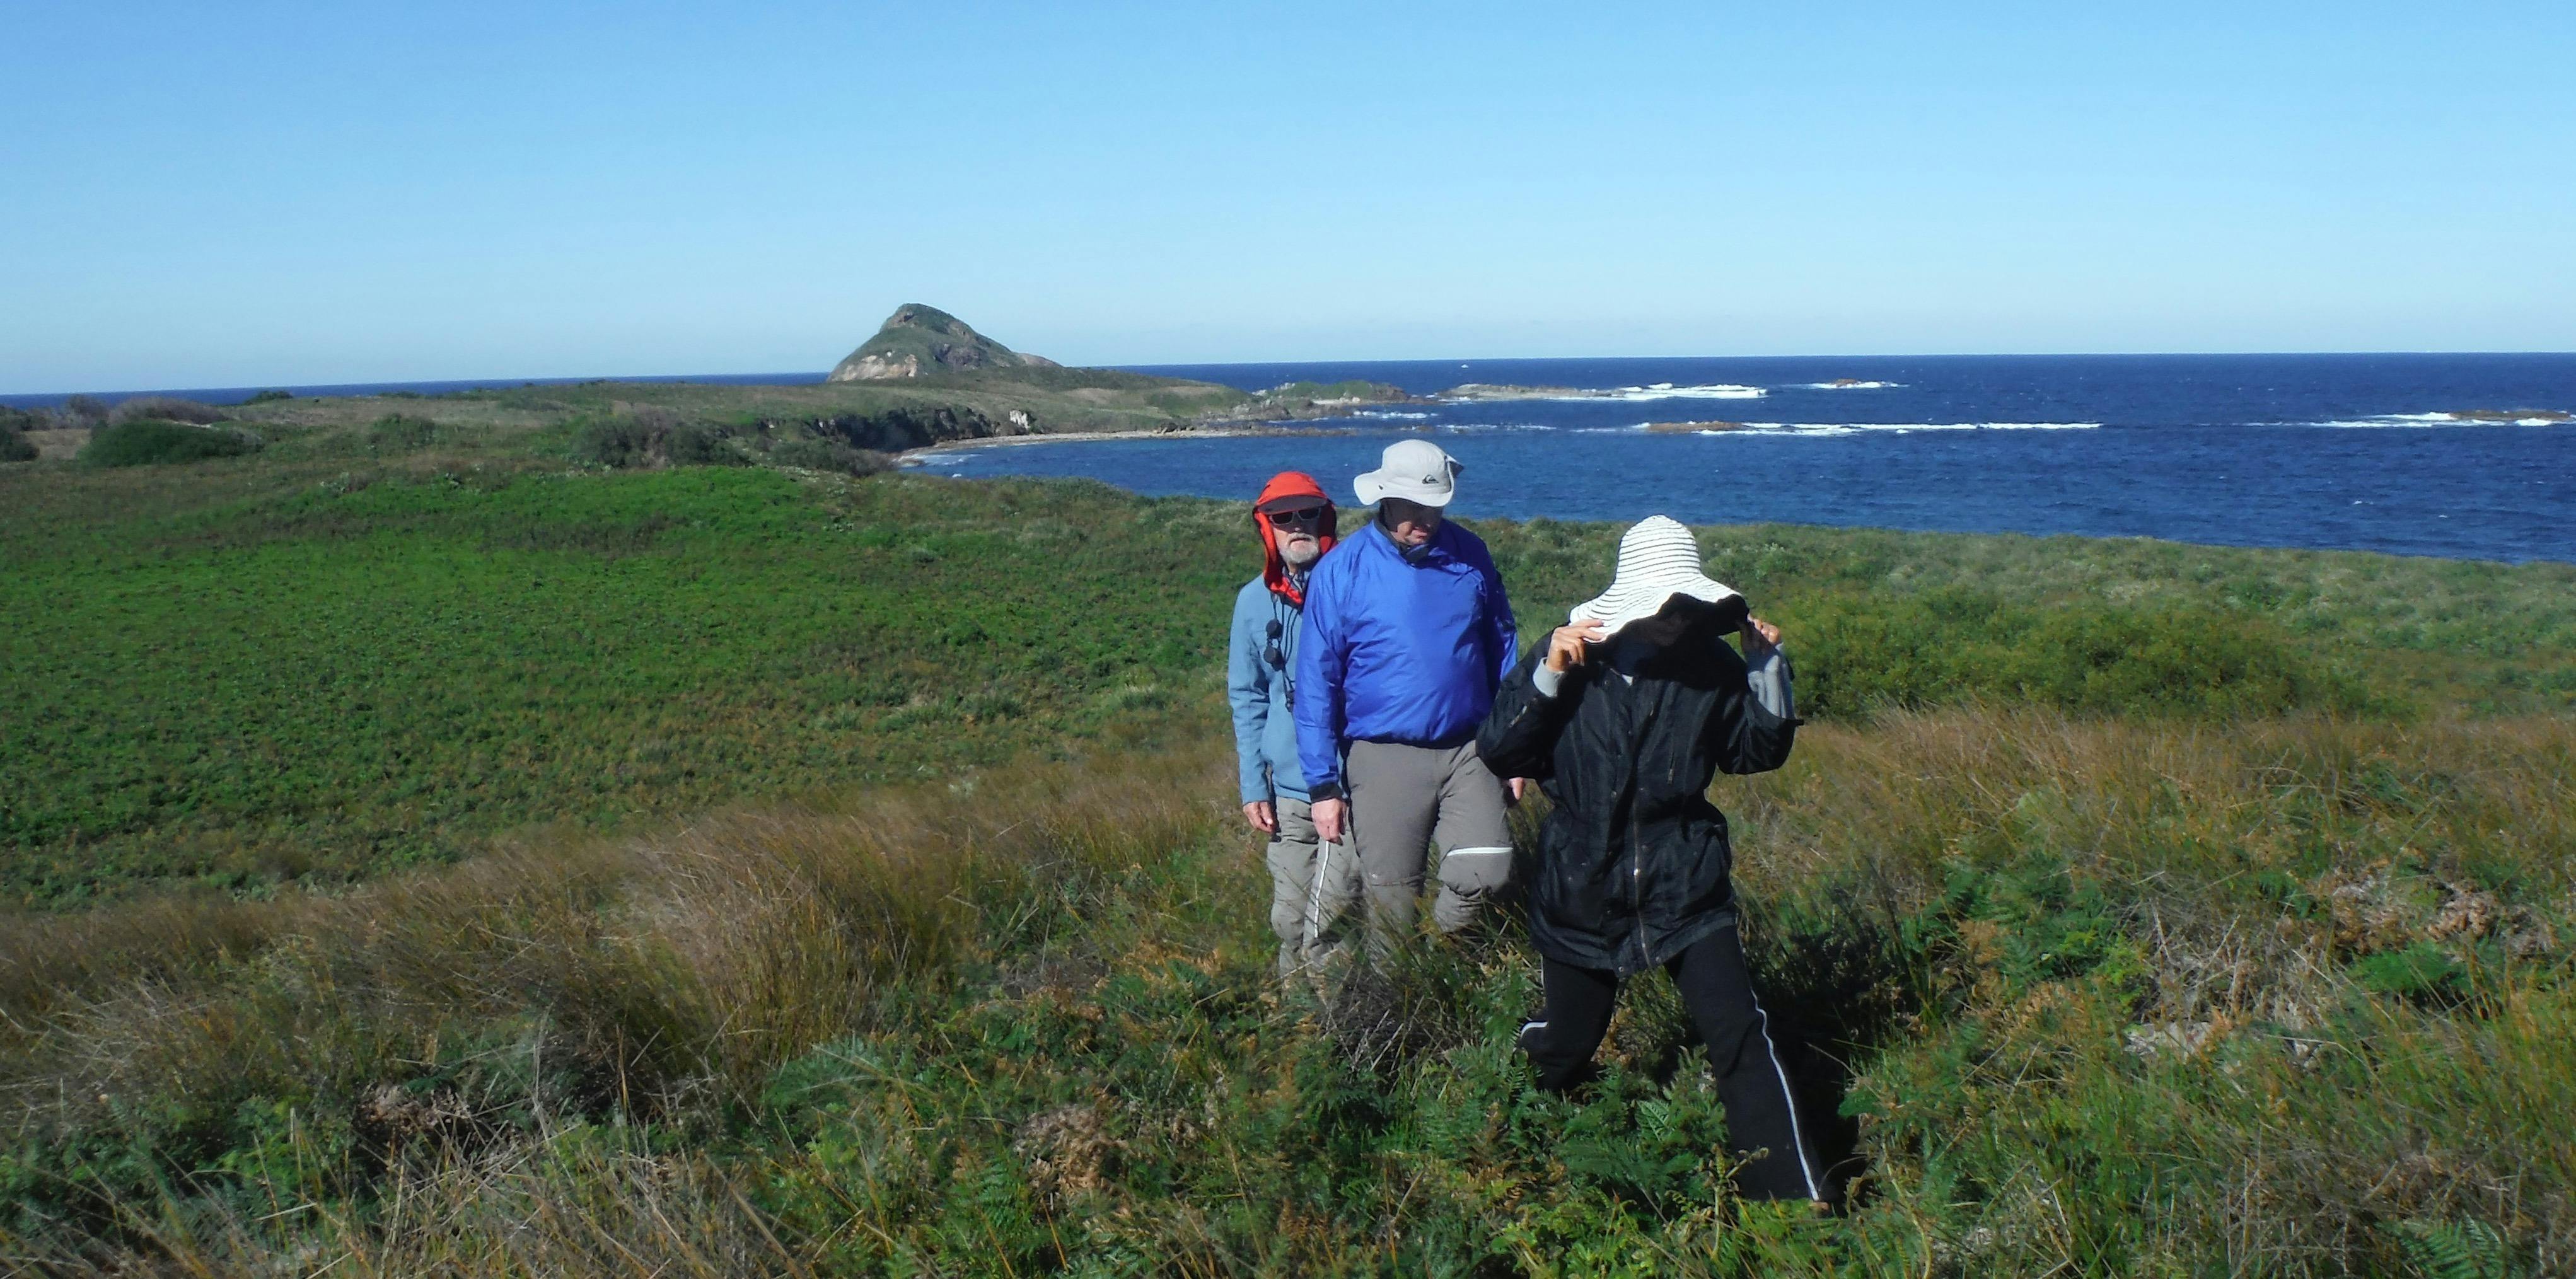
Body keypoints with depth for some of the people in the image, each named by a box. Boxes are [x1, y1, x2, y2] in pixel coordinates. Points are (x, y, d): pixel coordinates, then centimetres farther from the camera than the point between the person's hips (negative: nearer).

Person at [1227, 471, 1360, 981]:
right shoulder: (1254, 601, 6)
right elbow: (1247, 700, 12)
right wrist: (1253, 786, 6)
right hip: (1289, 790, 3)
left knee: (1326, 925, -7)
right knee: (1290, 922, 9)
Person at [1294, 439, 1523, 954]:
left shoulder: (1470, 555, 3)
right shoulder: (1341, 570, -5)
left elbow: (1502, 650, 14)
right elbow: (1316, 683, -3)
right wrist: (1323, 785, -5)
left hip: (1468, 750, 2)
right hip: (1385, 757, -2)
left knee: (1488, 871, -14)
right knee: (1390, 905, 3)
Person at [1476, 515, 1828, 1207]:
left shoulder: (1710, 665, -4)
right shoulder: (1573, 655, -10)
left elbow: (1760, 751, 8)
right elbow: (1498, 752, -11)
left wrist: (1768, 666, -6)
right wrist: (1549, 675, -24)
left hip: (1685, 886, 1)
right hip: (1583, 891, -1)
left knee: (1740, 1035, -11)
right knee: (1566, 1048, 15)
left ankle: (1797, 1200, -1)